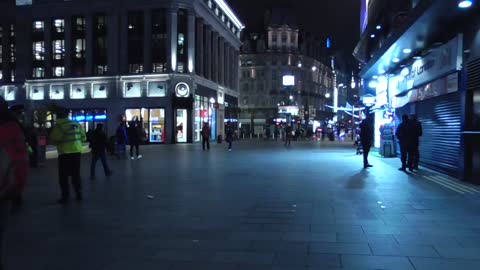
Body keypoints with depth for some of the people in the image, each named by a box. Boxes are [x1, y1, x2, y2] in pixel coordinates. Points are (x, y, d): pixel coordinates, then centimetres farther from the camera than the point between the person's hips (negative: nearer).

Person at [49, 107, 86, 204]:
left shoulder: (59, 126, -10)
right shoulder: (76, 124, 7)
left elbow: (53, 140, -7)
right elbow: (83, 138, 12)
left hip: (65, 153, -5)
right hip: (77, 152, 5)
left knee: (63, 176, 5)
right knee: (76, 175, 15)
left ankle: (65, 197, 5)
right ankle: (79, 195, 16)